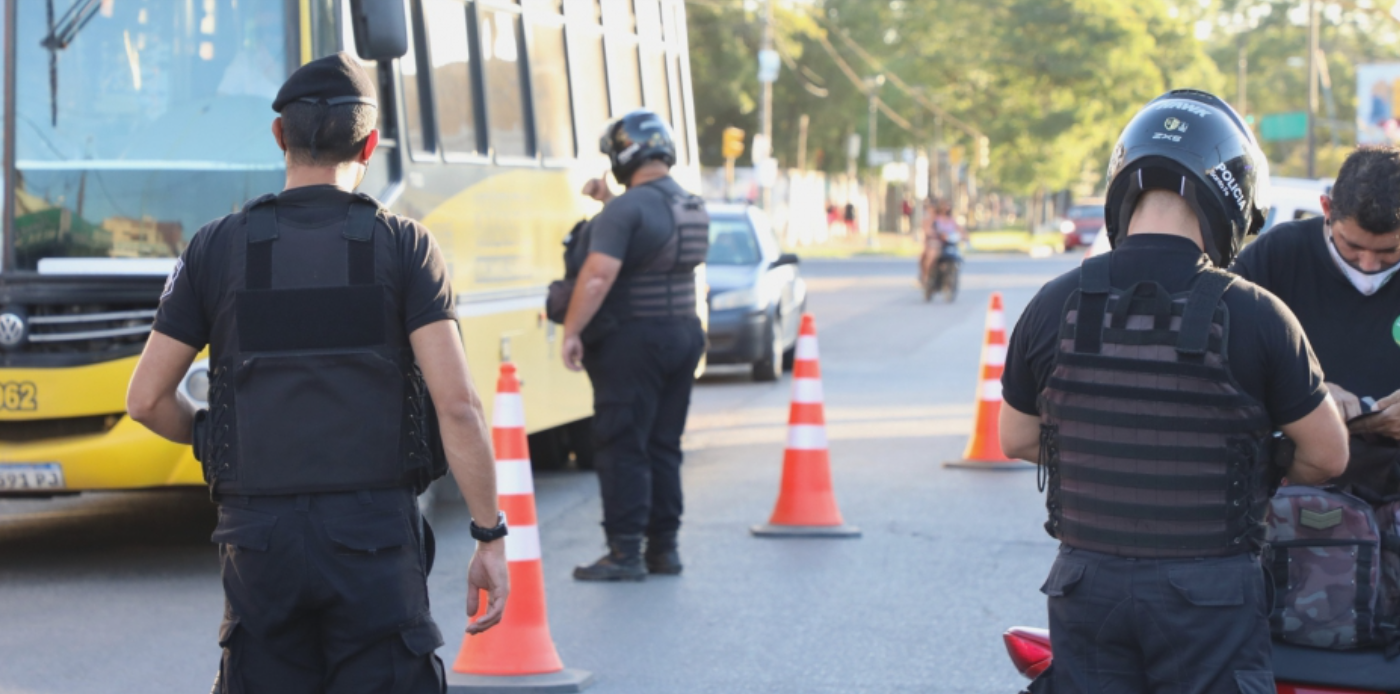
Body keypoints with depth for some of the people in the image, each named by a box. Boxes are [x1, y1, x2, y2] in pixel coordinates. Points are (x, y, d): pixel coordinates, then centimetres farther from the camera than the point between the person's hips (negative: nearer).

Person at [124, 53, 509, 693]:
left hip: (258, 540, 2)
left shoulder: (217, 247, 4)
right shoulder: (404, 245, -1)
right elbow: (456, 405, -9)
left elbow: (146, 400, 6)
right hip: (374, 535, -2)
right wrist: (490, 538, -4)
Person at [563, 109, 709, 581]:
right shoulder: (694, 210, 10)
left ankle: (625, 554, -3)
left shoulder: (626, 209, -16)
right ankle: (664, 548, 18)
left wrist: (572, 331, -19)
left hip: (631, 340, -8)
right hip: (682, 332, 8)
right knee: (663, 447, 14)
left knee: (623, 449, -3)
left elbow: (599, 274, -23)